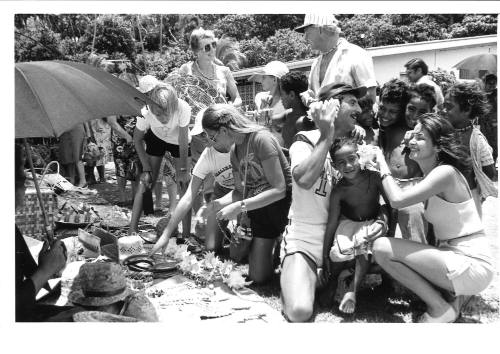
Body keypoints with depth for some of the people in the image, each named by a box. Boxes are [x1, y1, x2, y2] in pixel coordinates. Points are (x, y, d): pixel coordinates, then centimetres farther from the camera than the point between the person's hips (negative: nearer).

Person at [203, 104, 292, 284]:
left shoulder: (261, 139, -22)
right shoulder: (234, 149, 4)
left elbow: (279, 189, -25)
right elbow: (240, 190, 8)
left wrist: (240, 206, -26)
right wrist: (219, 203, -12)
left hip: (279, 205, -8)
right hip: (254, 207, 8)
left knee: (258, 276, -4)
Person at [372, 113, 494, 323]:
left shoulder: (445, 172, -17)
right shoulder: (432, 174, 12)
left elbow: (397, 200, -26)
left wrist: (383, 167, -12)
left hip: (473, 265, -10)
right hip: (454, 257, 10)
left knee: (382, 247, -18)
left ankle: (440, 309, -5)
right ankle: (452, 294, 10)